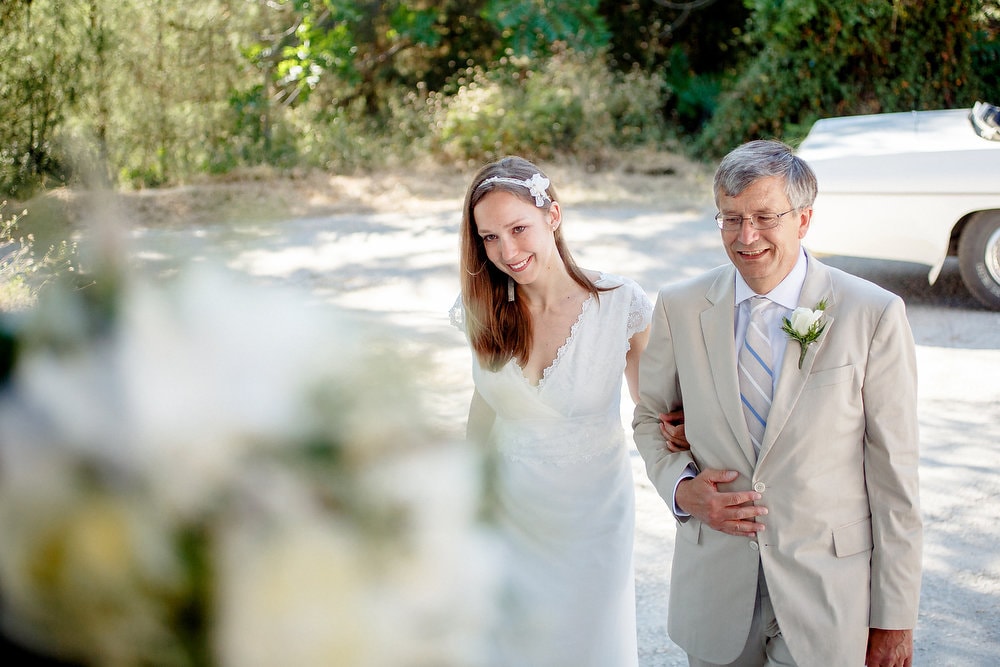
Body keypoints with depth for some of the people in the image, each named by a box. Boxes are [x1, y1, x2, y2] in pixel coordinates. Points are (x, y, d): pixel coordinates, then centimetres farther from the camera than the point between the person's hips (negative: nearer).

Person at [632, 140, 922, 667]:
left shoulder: (874, 315, -11)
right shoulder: (679, 308, -2)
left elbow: (893, 474, -8)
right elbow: (650, 418, 12)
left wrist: (895, 619, -6)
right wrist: (681, 487, -10)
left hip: (829, 594, -2)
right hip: (716, 580, 3)